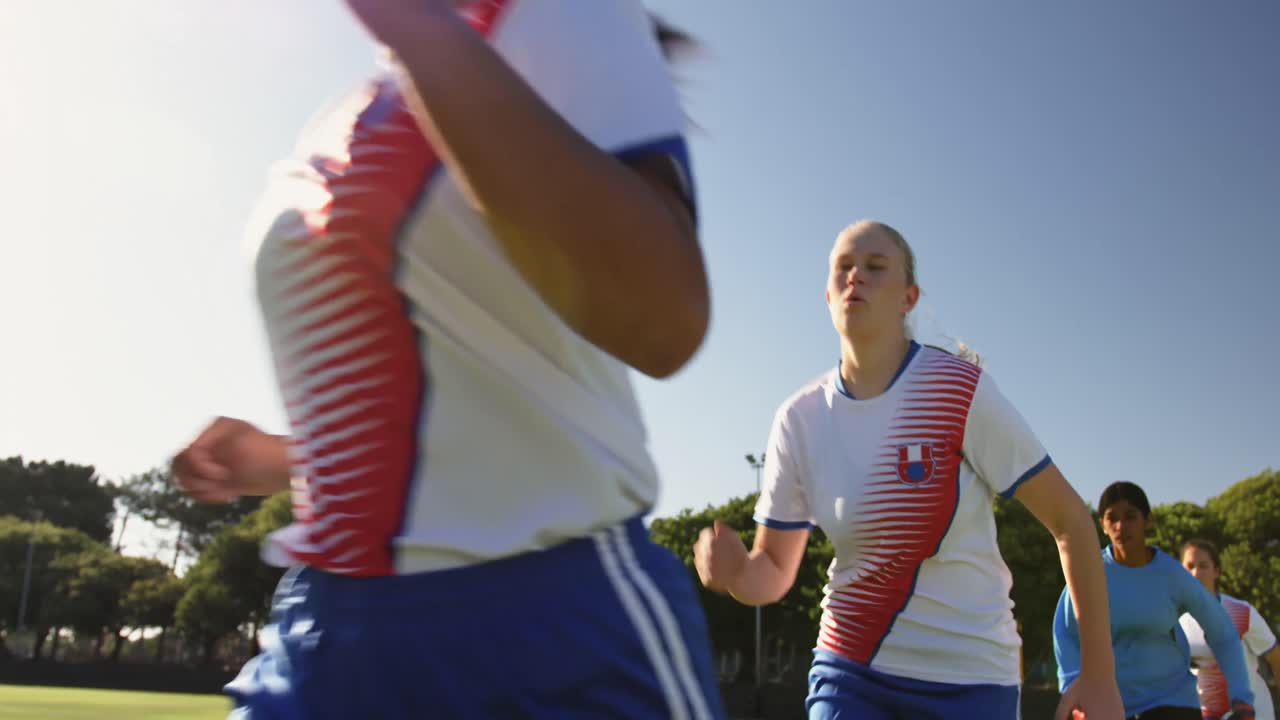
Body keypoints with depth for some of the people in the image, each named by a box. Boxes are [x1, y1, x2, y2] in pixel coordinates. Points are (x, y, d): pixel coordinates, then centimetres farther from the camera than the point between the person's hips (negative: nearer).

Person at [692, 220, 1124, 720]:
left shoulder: (960, 391, -12)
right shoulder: (799, 418, -3)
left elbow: (1069, 519, -6)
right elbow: (774, 573, 3)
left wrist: (1099, 678, -7)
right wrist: (736, 570, -21)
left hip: (971, 677, -2)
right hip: (848, 672, 2)